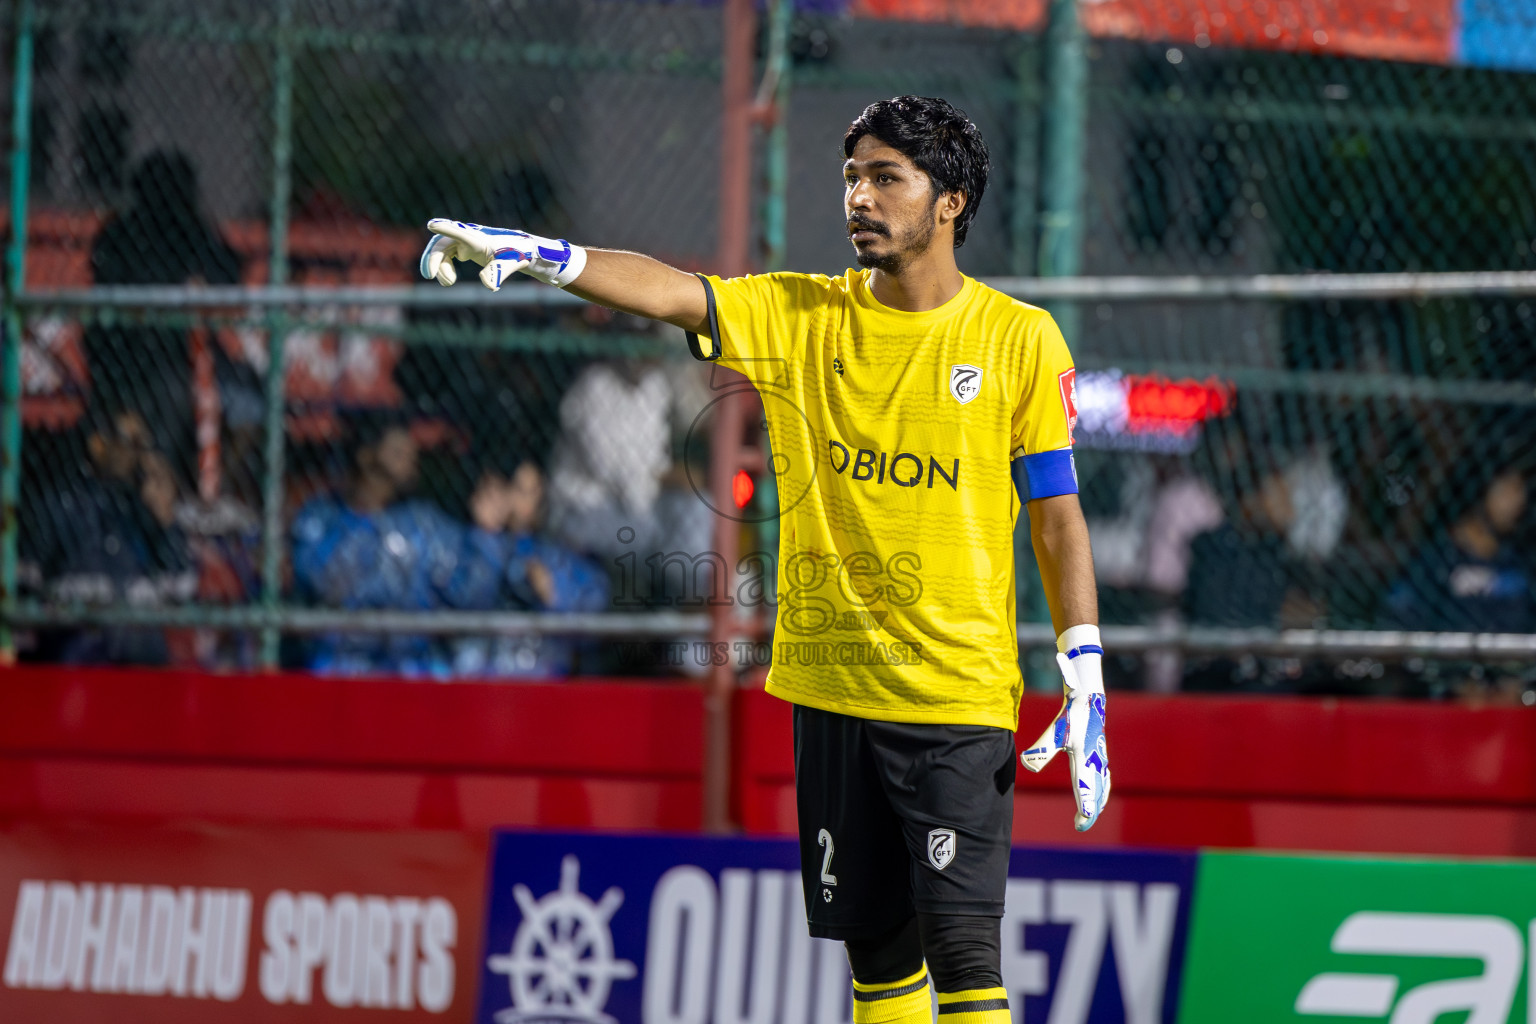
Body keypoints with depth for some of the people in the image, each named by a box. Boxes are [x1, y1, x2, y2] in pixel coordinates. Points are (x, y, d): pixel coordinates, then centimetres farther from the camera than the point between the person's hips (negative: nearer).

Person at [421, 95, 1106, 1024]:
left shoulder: (1020, 341, -1)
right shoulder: (800, 315, 6)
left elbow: (1058, 518, 1)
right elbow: (667, 291, -8)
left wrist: (1085, 678, -5)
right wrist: (533, 252, -25)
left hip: (961, 696, -3)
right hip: (832, 685, 3)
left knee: (963, 948, -11)